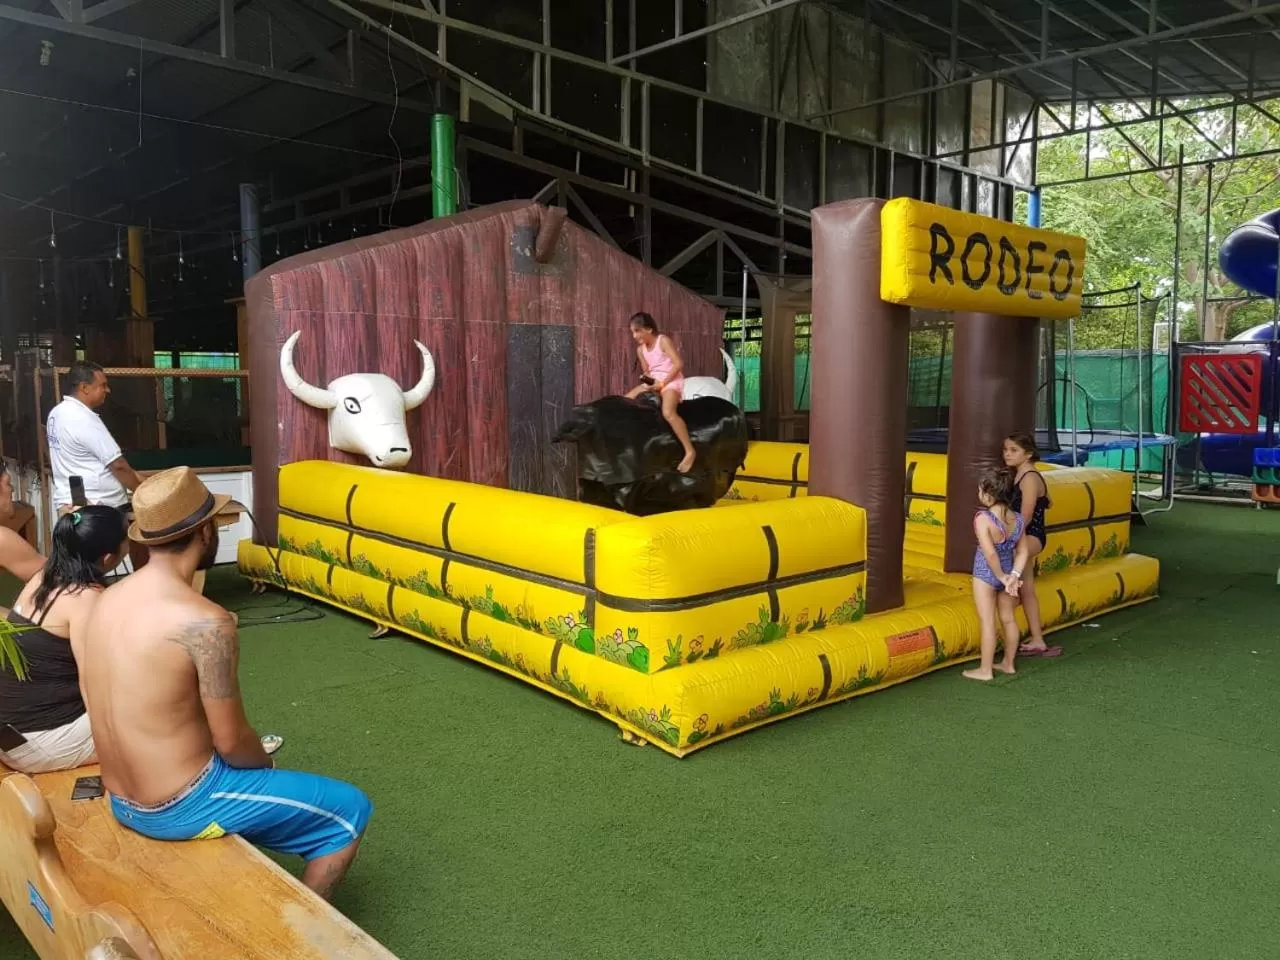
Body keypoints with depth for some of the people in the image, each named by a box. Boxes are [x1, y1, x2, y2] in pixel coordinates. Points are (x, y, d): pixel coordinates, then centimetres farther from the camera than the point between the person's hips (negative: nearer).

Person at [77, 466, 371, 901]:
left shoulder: (109, 599, 0)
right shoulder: (204, 622, -27)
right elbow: (231, 741, -20)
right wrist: (269, 767, 4)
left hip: (122, 801, 8)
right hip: (182, 808, -8)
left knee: (249, 767, 35)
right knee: (350, 811, 6)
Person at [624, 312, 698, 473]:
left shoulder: (663, 341, -10)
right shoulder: (640, 349, 10)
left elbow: (679, 364, -17)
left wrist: (662, 383, -19)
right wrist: (648, 380, -8)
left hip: (671, 381, -8)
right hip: (654, 383, 8)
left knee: (668, 412, -34)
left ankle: (689, 451, -32)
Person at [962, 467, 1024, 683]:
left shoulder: (983, 518, -25)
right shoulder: (1018, 518, -5)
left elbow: (990, 554, -28)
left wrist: (1001, 576, -17)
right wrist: (1014, 574, 4)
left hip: (986, 574, -6)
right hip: (1007, 572, 6)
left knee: (988, 622, 1)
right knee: (1008, 619, 17)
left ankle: (985, 670, 9)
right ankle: (1008, 663, 31)